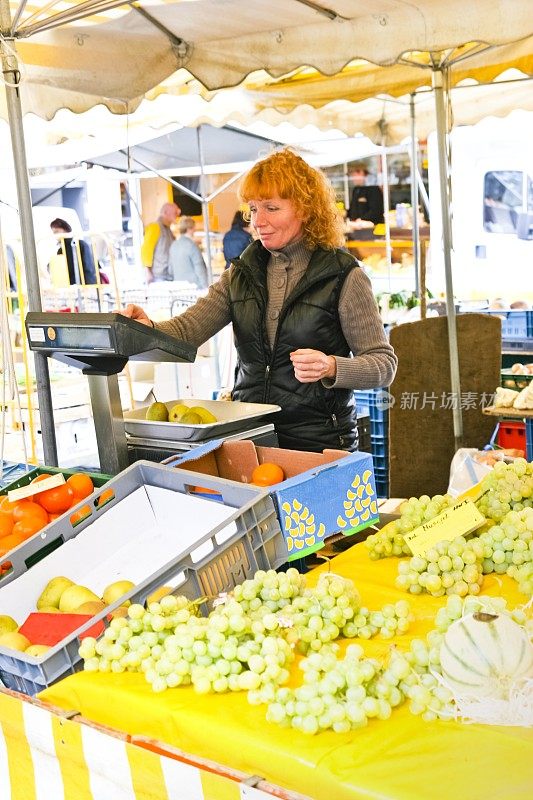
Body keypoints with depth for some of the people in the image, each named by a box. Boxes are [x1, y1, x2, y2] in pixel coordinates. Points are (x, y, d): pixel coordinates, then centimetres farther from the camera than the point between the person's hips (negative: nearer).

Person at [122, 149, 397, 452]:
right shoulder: (242, 273, 8)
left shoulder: (343, 276, -6)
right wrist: (148, 329, -22)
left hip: (317, 443, -4)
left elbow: (384, 363, -6)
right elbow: (188, 328, -1)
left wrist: (331, 367, -24)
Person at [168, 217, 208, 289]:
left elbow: (170, 269, 14)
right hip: (194, 286, -7)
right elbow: (199, 268, -12)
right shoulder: (191, 245, -11)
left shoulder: (173, 245, 10)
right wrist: (206, 287, -8)